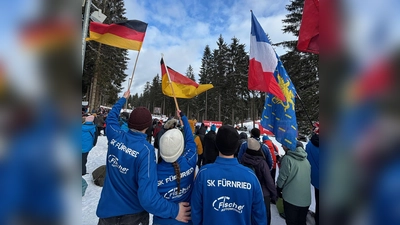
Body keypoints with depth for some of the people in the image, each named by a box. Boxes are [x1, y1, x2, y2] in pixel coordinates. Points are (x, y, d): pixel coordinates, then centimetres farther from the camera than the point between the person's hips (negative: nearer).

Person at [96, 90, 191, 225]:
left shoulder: (115, 137, -13)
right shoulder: (146, 150, -29)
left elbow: (111, 118, 12)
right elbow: (147, 197, -34)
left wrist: (123, 98, 23)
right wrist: (174, 210, -25)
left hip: (107, 210, 4)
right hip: (132, 214, -4)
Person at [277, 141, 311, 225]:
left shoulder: (288, 158, -16)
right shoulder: (306, 160, 4)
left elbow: (282, 177, -12)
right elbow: (309, 178, 15)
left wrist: (278, 190, 4)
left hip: (291, 198, -6)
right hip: (306, 199, 6)